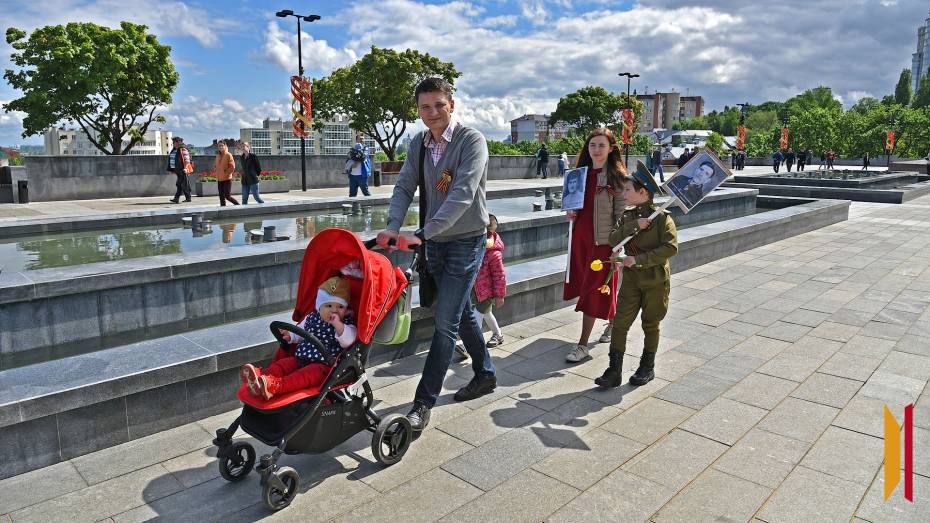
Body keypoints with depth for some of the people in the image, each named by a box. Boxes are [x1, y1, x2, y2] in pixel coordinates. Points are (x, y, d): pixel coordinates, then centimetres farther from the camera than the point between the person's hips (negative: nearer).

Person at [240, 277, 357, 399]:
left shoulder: (346, 324, -2)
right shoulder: (311, 318, 14)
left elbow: (348, 341, -21)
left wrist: (337, 324, -28)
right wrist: (290, 336, 9)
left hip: (324, 365, -7)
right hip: (300, 359, 7)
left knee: (310, 372, -33)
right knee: (283, 363, -13)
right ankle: (262, 376, -37)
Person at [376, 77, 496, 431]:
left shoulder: (472, 140, -15)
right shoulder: (419, 144, 5)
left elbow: (463, 194, -26)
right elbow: (404, 187, -1)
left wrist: (422, 233, -34)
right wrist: (393, 226, -20)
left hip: (466, 242, -7)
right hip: (435, 242, 7)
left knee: (445, 320, -7)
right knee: (462, 312, 18)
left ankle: (424, 403, 1)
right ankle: (485, 374, 36)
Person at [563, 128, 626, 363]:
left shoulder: (617, 175, -9)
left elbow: (621, 213, -11)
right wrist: (570, 212, 0)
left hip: (602, 239, -6)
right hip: (580, 236, 7)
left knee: (594, 289, -2)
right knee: (585, 284, 16)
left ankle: (583, 344, 4)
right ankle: (612, 321, 40)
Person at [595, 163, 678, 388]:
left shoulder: (662, 217, -12)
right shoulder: (627, 216, 4)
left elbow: (671, 247, -22)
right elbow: (613, 239, -8)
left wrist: (638, 259, -24)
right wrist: (634, 226, -22)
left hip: (656, 280, -4)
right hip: (631, 278, 4)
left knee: (650, 325, 11)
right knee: (620, 323, -1)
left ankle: (647, 367, 29)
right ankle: (614, 370, 5)